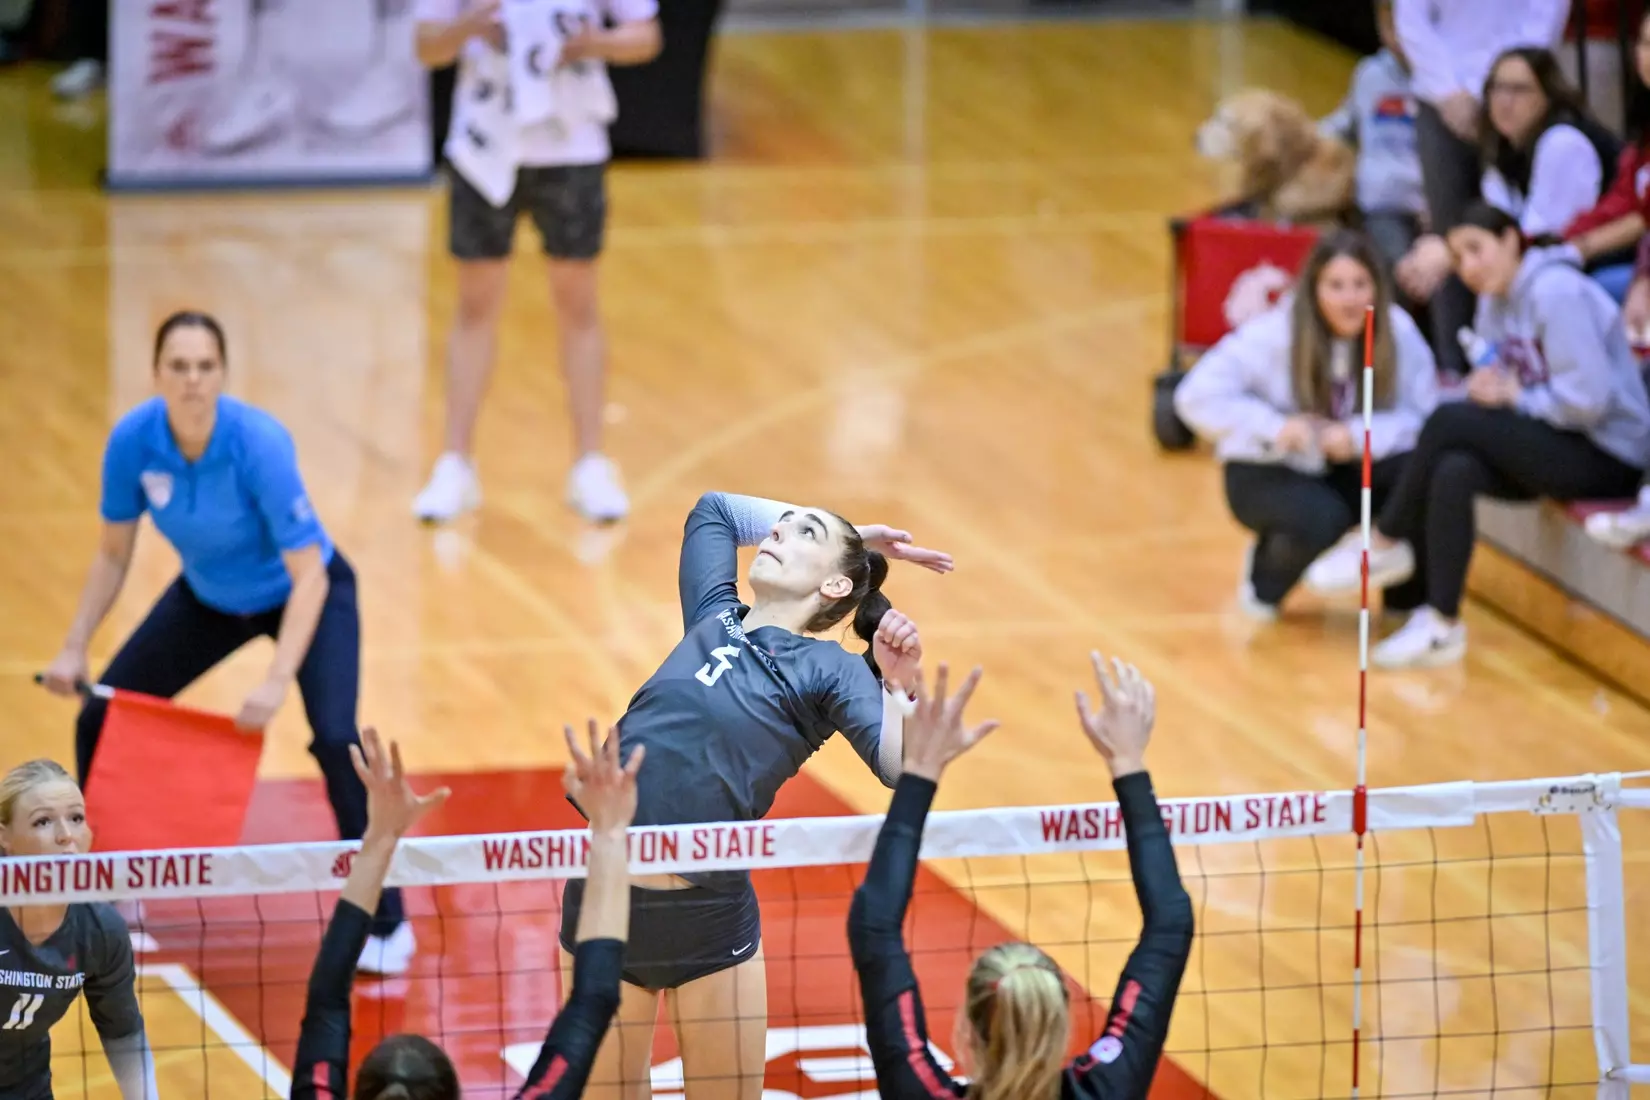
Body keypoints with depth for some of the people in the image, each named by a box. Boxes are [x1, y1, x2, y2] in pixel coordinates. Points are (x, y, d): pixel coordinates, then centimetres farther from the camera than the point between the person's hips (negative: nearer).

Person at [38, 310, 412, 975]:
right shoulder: (133, 441, -23)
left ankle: (386, 924, -10)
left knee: (335, 739, -25)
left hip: (303, 595, -5)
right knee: (99, 720, -3)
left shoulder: (259, 444, -35)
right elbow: (114, 553, -5)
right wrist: (75, 648, -13)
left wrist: (277, 682, -42)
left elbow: (310, 576, -33)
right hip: (209, 597, 5)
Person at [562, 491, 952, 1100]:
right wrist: (854, 533, 25)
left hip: (709, 918, -4)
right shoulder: (715, 620, 12)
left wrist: (898, 683, -29)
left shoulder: (830, 670, -2)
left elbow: (902, 766, -15)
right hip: (601, 897, 4)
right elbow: (715, 506, 27)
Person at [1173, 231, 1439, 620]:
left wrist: (1362, 435, -33)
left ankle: (1408, 599, -1)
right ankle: (1263, 581, 3)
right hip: (1268, 471, -3)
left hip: (1349, 469, 3)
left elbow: (1424, 417, -16)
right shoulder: (1274, 335, -21)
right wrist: (1274, 426, -33)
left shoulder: (1398, 333, -13)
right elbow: (1197, 396, -23)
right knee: (1320, 519, -36)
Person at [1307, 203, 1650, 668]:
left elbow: (1588, 398, -22)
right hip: (1559, 447, 8)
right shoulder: (1495, 300, 12)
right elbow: (1503, 386, 14)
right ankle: (1441, 625, -21)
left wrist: (1516, 396, -14)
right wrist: (1488, 388, -8)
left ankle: (1385, 544, -7)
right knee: (1454, 472, -21)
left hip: (1611, 458, -8)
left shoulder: (1556, 292, -16)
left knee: (1448, 420, -21)